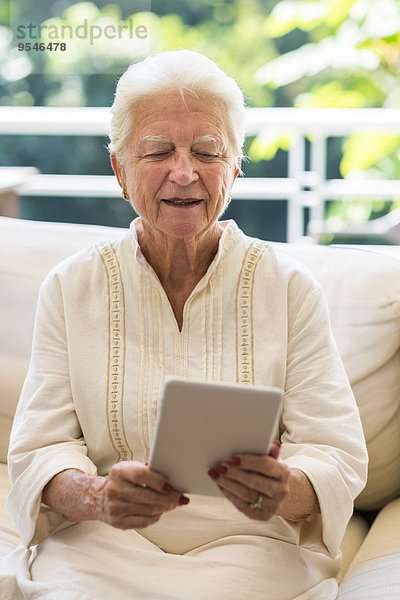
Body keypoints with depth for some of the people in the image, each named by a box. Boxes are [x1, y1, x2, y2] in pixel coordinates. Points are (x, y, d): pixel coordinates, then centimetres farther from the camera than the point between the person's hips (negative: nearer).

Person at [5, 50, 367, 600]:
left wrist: (286, 493, -26)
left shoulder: (289, 288, 1)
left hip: (252, 549, -1)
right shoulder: (70, 287, 4)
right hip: (96, 546, 2)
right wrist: (96, 495, -24)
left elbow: (337, 457, -2)